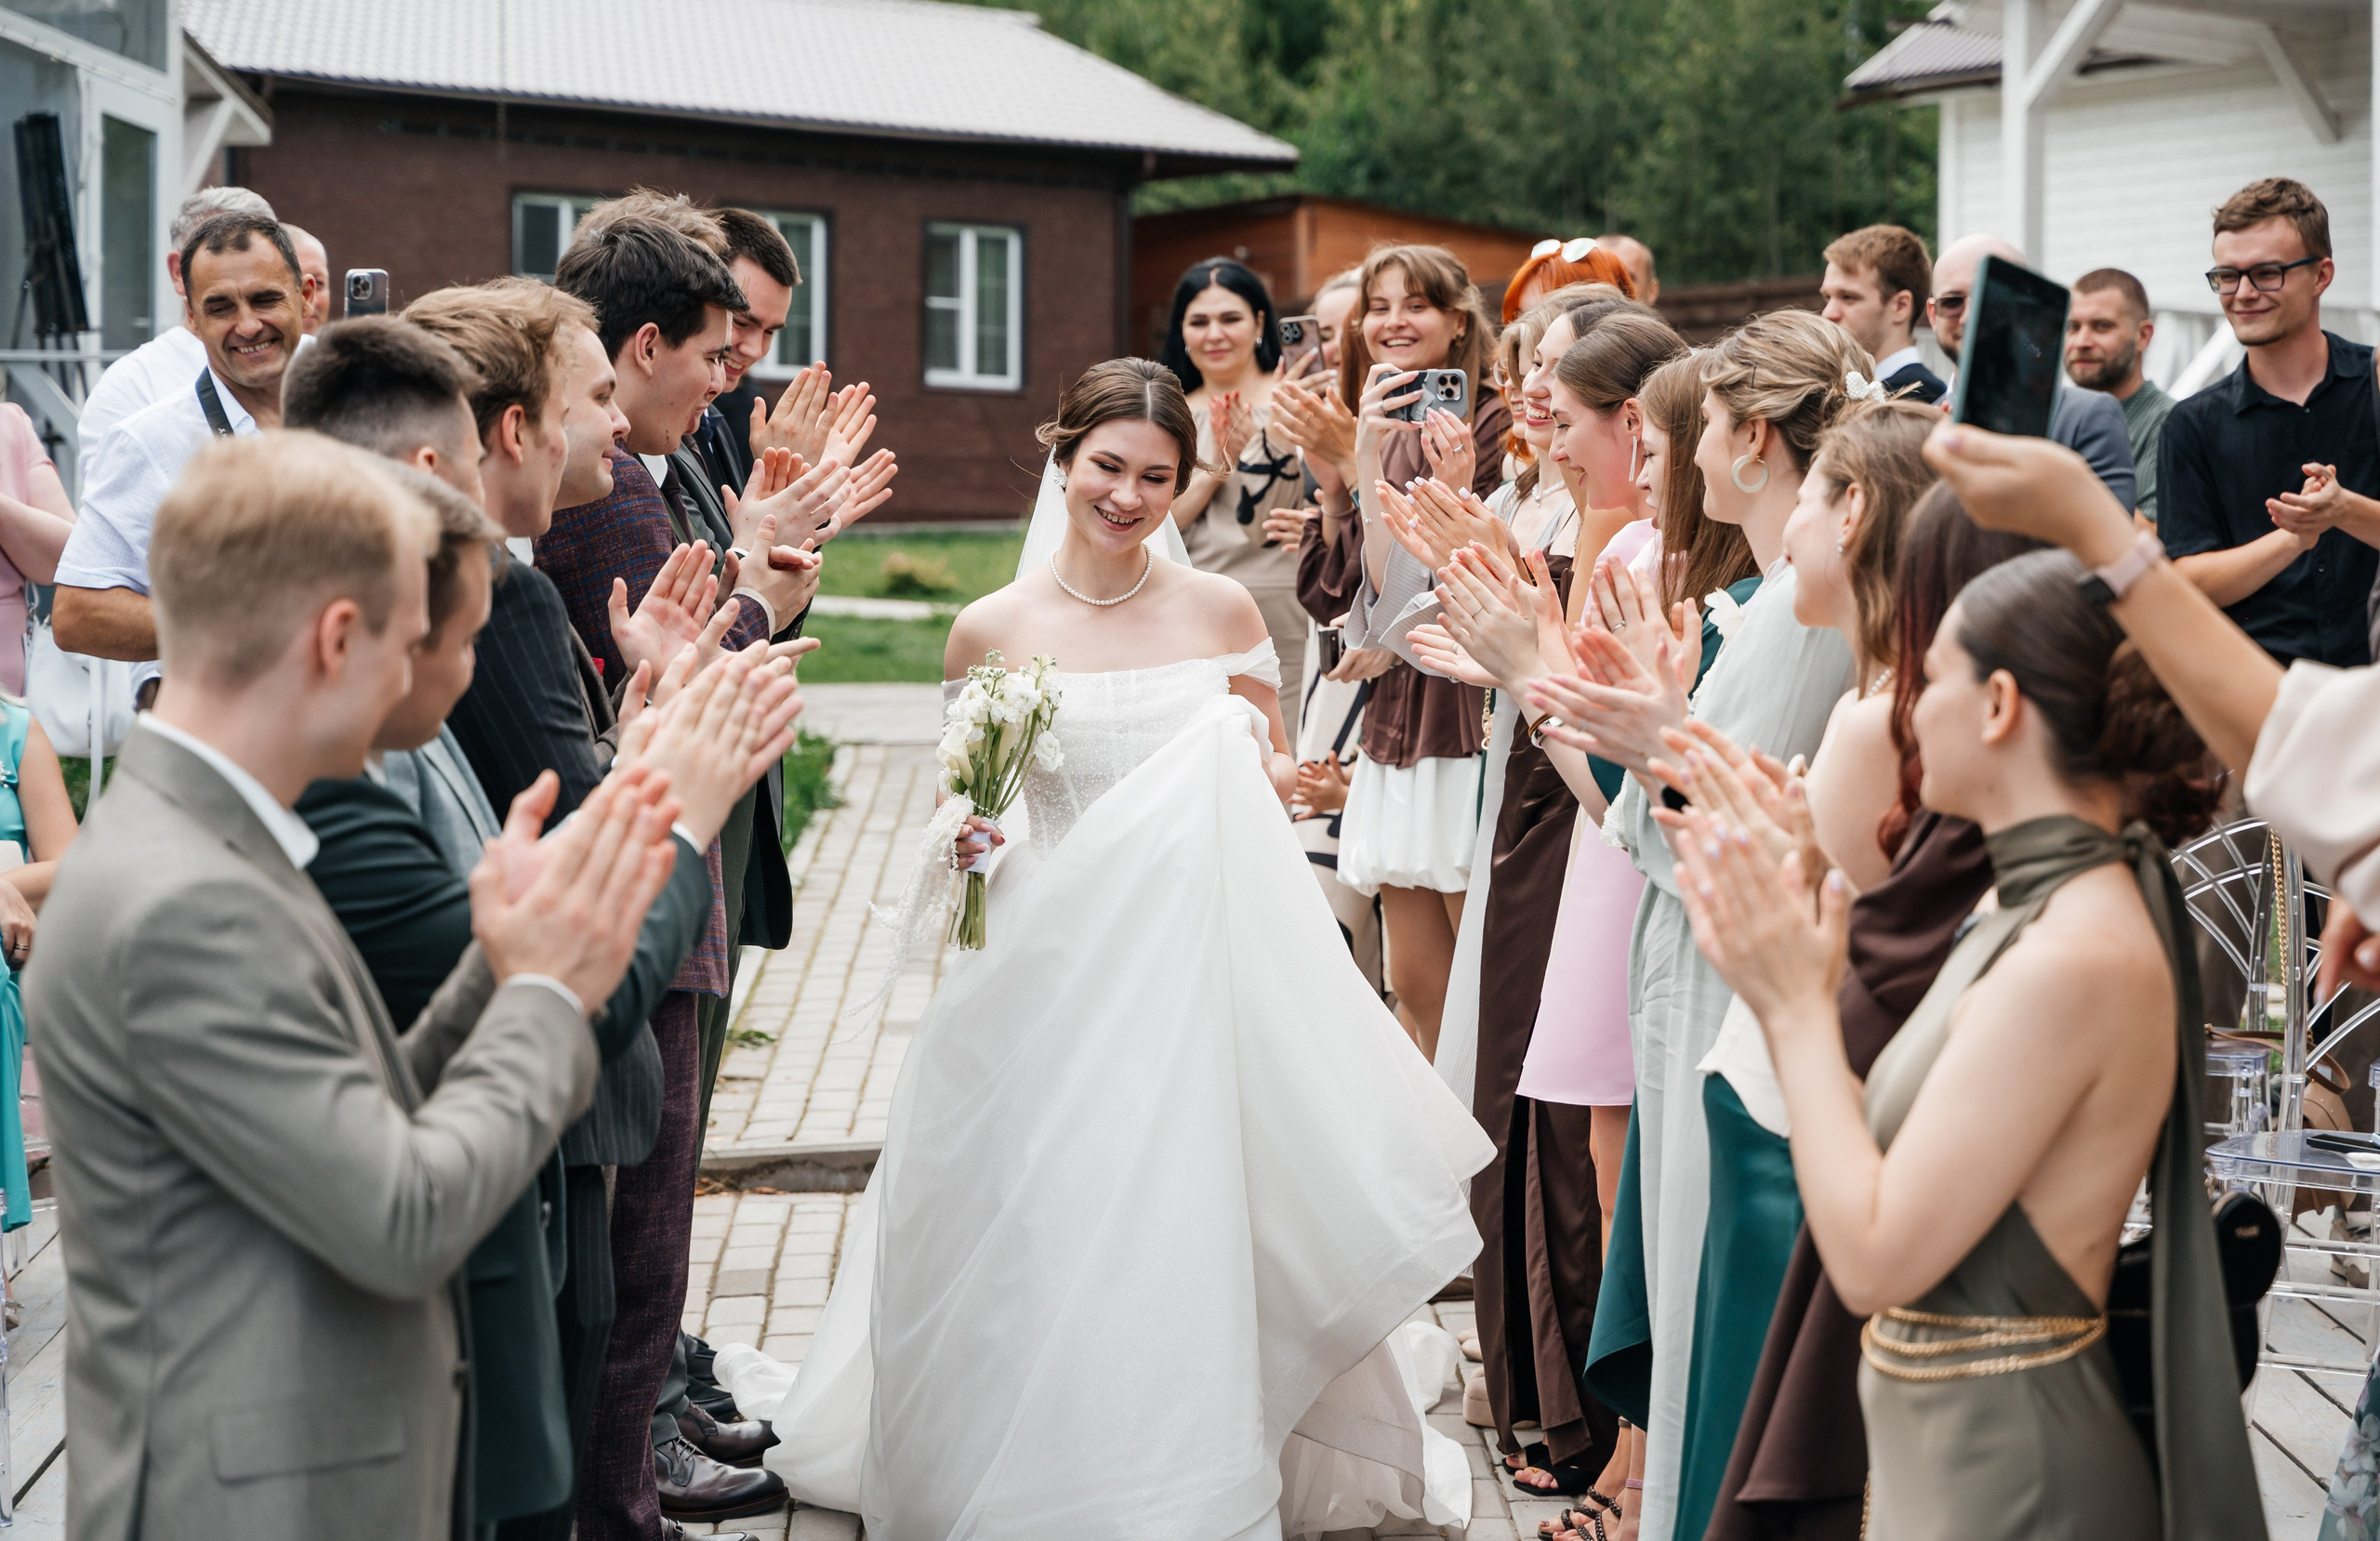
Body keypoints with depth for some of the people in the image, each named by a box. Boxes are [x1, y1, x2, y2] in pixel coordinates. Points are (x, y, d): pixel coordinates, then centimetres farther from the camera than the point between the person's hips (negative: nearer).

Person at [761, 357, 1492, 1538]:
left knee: (1196, 1231, 2)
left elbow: (1273, 782, 12)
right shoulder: (992, 629, 0)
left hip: (1199, 964, 1)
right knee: (1046, 1232, 1)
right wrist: (963, 831, -11)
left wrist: (1255, 771, -10)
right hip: (1053, 971, -1)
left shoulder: (1222, 612, 3)